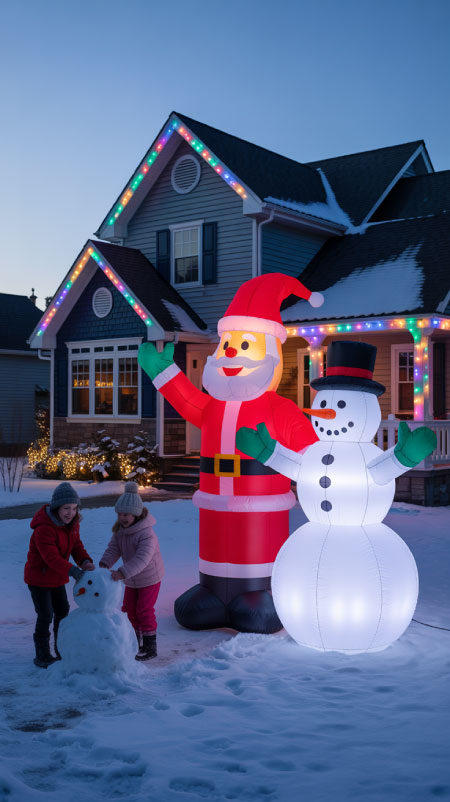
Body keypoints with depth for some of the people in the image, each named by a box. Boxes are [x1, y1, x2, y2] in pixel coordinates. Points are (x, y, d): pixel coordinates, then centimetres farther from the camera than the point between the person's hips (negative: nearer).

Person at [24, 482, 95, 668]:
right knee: (45, 616, -3)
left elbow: (76, 546, -4)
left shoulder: (71, 524, -3)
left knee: (63, 611, 14)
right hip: (38, 577, -8)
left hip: (57, 577, 8)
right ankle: (42, 656, 15)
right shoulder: (44, 528, -30)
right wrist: (73, 571, -45)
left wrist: (85, 562, -25)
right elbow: (51, 557, -36)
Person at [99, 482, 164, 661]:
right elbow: (113, 549, -15)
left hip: (150, 578, -7)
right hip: (132, 579, 7)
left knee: (144, 611, -3)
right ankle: (137, 641, 30)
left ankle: (150, 648, 11)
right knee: (130, 609, 13)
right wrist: (104, 564, -36)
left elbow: (142, 559, -44)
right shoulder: (120, 529, -8)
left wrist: (122, 572, -56)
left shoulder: (147, 534, -33)